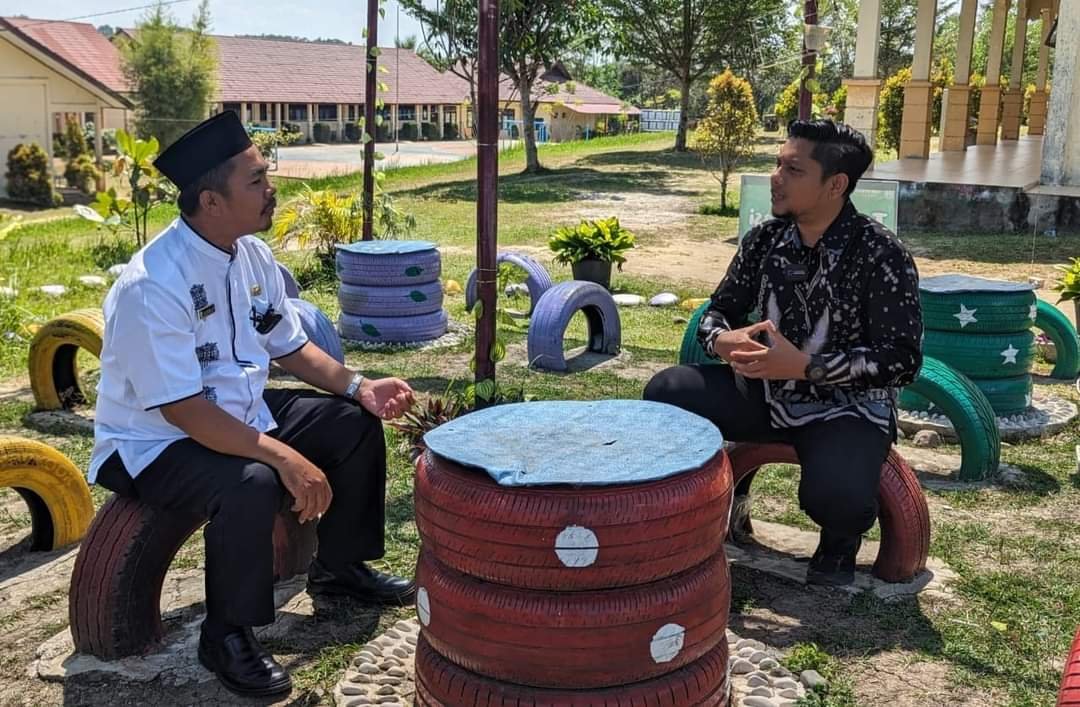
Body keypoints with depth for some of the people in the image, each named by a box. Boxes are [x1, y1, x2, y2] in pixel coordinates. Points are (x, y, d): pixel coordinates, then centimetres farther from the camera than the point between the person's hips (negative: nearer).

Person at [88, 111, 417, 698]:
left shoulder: (252, 254, -4)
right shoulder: (152, 286, -29)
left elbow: (289, 347, 8)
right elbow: (181, 409, -32)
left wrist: (358, 386, -7)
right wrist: (283, 457, -35)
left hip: (240, 415, 8)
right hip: (157, 443, -8)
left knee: (356, 424, 3)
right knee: (252, 485, -35)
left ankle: (340, 566, 24)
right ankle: (226, 636, -10)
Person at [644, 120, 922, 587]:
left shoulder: (880, 254, -17)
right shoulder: (765, 239, -2)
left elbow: (901, 359, -20)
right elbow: (718, 312, 6)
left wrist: (805, 366, -30)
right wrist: (724, 341, -20)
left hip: (847, 406, -5)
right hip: (767, 391, 5)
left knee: (833, 496, -34)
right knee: (666, 394, -15)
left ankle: (841, 541, 7)